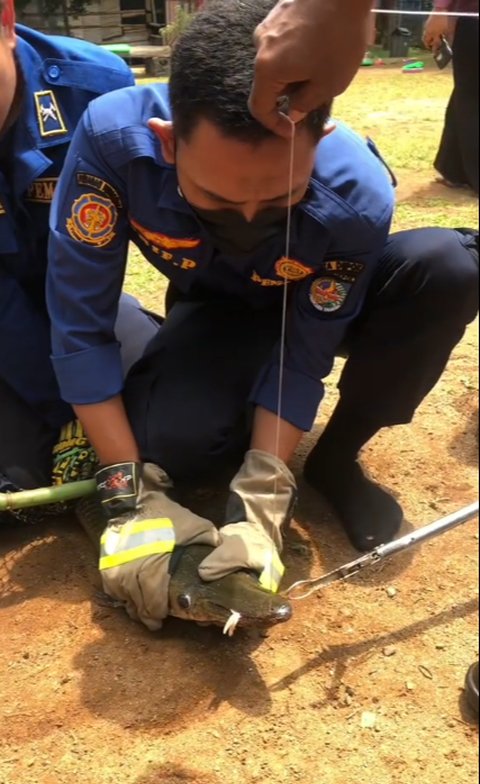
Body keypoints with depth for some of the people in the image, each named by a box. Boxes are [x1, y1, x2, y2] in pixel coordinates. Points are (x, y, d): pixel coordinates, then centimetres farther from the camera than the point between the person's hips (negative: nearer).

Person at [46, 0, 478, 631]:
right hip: (215, 311, 0)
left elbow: (303, 354, -25)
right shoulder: (113, 135, -35)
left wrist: (260, 503, -32)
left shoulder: (356, 194, -36)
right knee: (167, 441, -32)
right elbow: (79, 322, -29)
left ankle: (335, 459, -9)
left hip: (318, 306, 1)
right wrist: (132, 495, -32)